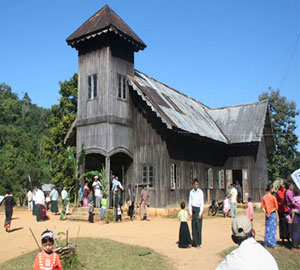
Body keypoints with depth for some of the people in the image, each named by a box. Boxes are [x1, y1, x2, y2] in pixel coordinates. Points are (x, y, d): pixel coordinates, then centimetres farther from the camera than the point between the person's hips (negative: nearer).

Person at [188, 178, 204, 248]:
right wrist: (190, 213, 3)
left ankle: (199, 243, 7)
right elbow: (190, 203, 8)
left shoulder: (200, 192, -7)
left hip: (199, 209, -3)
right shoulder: (191, 192, 4)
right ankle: (194, 242, 14)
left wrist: (200, 214, -9)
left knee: (198, 227, -3)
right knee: (193, 227, 6)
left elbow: (202, 203, -6)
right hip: (193, 209, 4)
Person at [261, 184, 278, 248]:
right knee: (273, 229, 3)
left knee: (267, 228, 11)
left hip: (267, 215, 4)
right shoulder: (273, 197, -13)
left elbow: (262, 206, 2)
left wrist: (265, 212, -2)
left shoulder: (264, 197, 1)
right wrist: (271, 211, -5)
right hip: (273, 214, -4)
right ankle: (273, 244, 5)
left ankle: (267, 243, 15)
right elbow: (276, 207, -13)